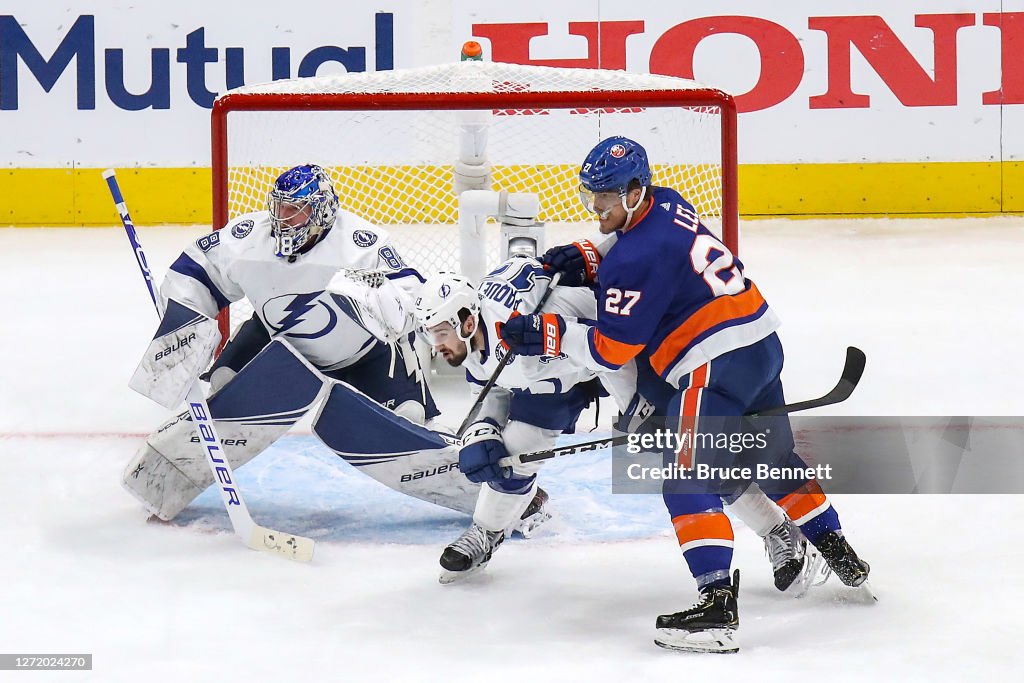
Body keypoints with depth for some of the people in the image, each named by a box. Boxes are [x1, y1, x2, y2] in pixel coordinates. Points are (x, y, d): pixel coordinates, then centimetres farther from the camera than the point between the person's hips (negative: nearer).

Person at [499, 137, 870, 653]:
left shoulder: (637, 258, -19)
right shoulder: (667, 205, 7)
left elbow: (610, 350, -15)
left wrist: (547, 334, -9)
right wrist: (586, 259, 13)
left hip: (718, 364, -10)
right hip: (762, 344, 10)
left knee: (689, 482, -13)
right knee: (775, 460, 27)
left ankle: (717, 605, -23)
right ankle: (839, 557, 41)